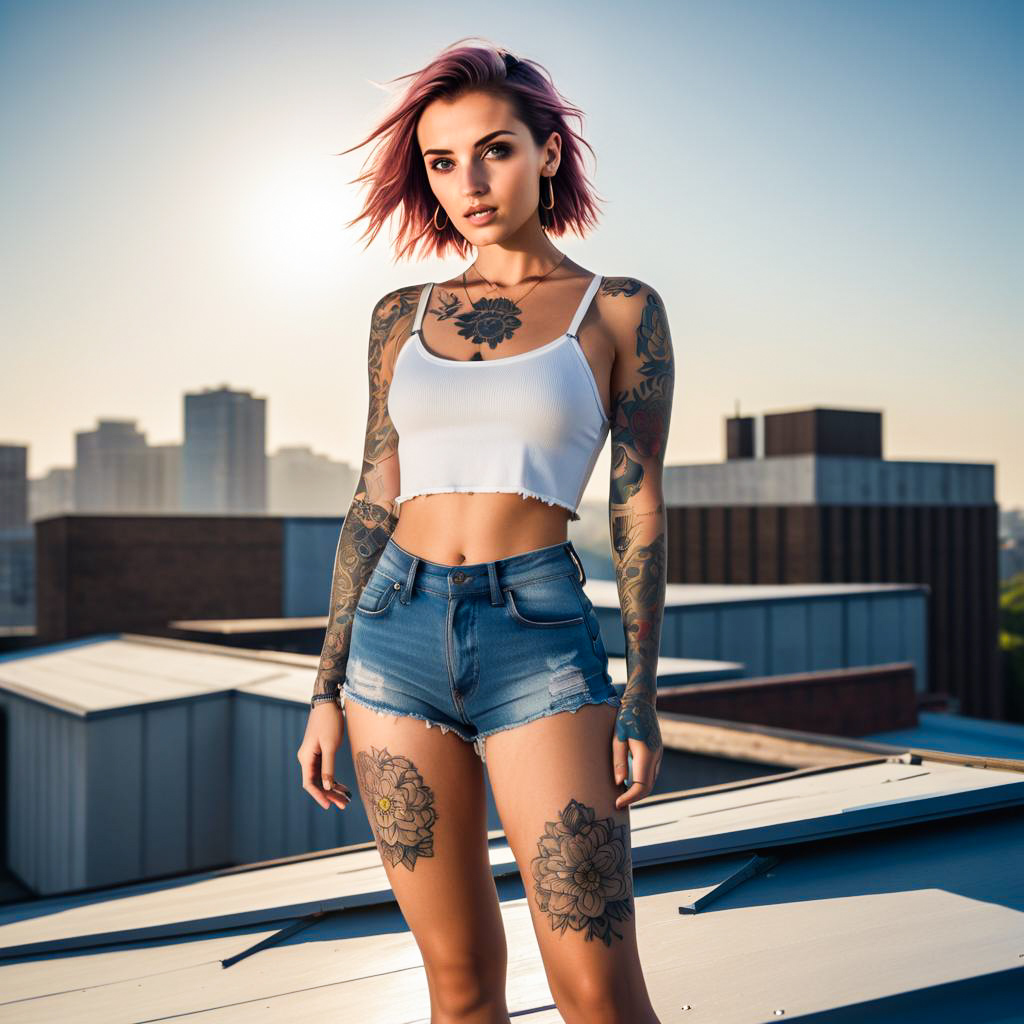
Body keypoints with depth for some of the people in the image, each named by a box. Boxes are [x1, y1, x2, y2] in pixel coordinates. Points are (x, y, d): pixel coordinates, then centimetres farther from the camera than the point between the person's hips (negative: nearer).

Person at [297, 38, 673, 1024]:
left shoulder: (622, 310, 3)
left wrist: (641, 698, -5)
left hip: (540, 643, -3)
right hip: (396, 638, 3)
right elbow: (374, 504, 11)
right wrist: (327, 690, 8)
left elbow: (639, 510, 2)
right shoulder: (402, 317, 11)